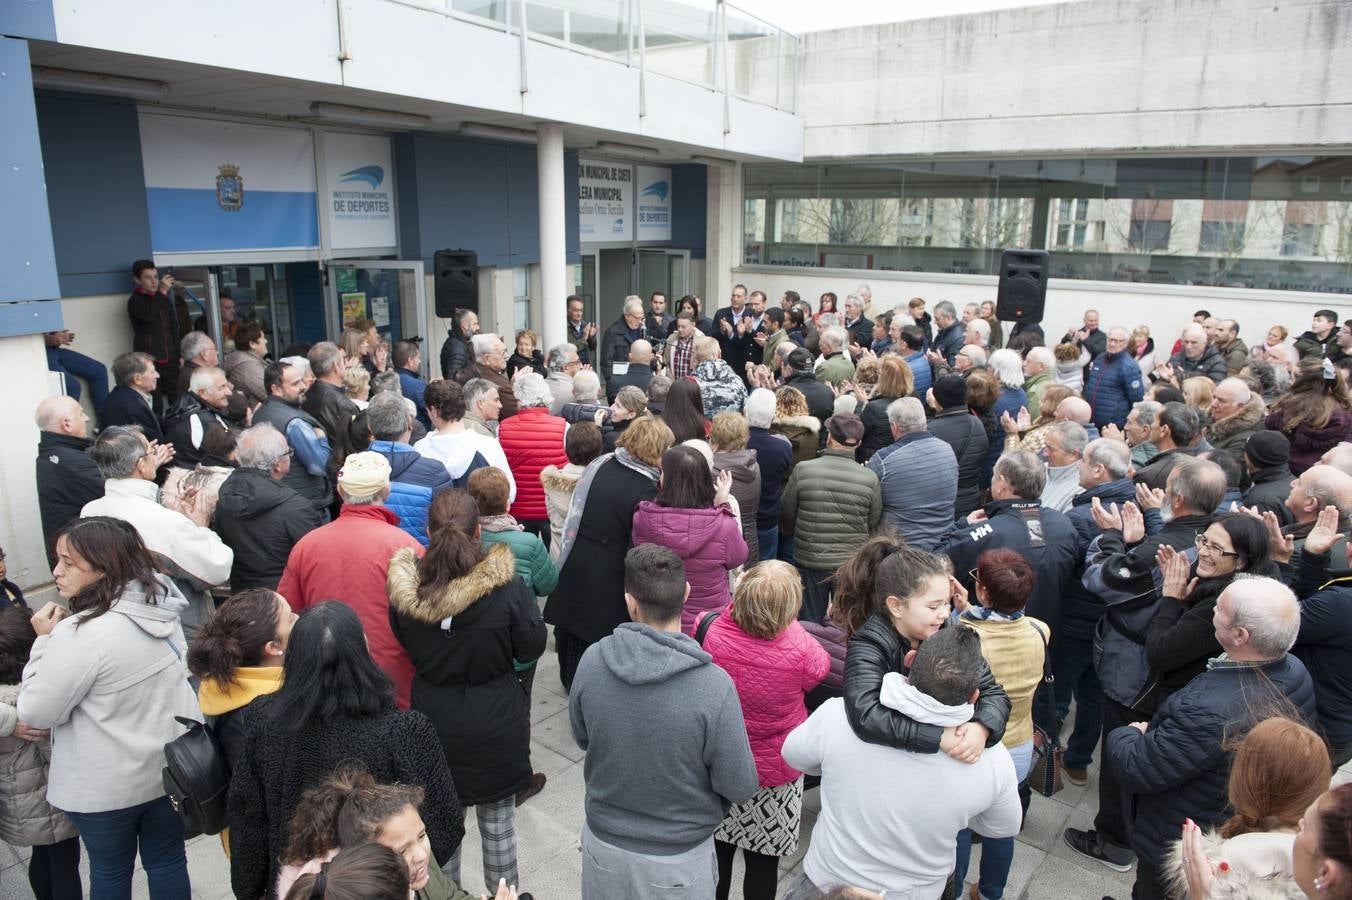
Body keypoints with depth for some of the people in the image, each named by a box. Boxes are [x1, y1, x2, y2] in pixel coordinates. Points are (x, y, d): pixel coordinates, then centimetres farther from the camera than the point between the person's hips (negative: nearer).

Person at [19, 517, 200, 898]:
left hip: (107, 786, -5)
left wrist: (44, 641, -9)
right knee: (168, 861, 20)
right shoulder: (160, 606, -5)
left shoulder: (80, 633, -27)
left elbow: (36, 713, -15)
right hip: (170, 767, 5)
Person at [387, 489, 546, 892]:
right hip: (495, 723, -2)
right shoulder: (506, 587, -25)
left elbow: (404, 645, 3)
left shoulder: (405, 587, -15)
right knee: (498, 821, 17)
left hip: (434, 721, 2)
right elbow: (532, 647, -10)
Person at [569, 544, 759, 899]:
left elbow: (582, 737, -1)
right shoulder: (714, 686, -29)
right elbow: (740, 787, -17)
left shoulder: (592, 661, -19)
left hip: (603, 843, 3)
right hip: (678, 860, -2)